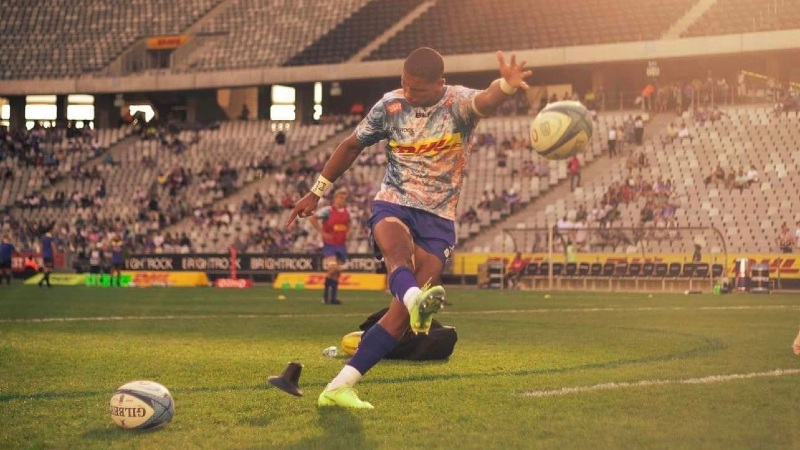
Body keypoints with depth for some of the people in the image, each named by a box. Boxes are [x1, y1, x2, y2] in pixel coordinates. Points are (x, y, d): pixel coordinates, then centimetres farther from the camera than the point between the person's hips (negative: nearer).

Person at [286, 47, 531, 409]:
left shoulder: (458, 103, -8)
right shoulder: (390, 106, 0)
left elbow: (485, 101, -33)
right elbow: (352, 146, 15)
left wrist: (507, 86, -58)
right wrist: (317, 193, 17)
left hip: (438, 220, -1)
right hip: (392, 206, 1)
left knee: (402, 312, -9)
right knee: (398, 250, -37)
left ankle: (339, 387, -6)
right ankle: (417, 299, -70)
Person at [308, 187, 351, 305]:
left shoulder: (346, 212, 9)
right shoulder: (328, 210, -10)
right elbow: (312, 218, -13)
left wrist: (346, 233, 13)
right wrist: (322, 232, -14)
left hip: (341, 245, 6)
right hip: (330, 244, -6)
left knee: (337, 272, 7)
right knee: (333, 268, -20)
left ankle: (333, 297, 13)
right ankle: (326, 295, -7)